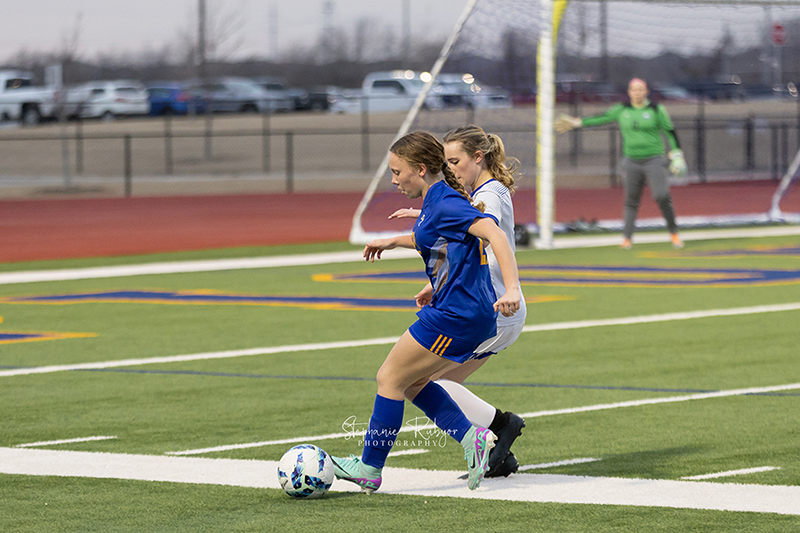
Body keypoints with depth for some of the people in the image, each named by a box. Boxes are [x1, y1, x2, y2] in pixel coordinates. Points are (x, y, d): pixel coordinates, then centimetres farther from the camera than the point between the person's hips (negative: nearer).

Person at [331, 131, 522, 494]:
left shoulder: (445, 204, -18)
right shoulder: (434, 202, 13)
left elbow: (493, 233, -29)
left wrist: (512, 288, -38)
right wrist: (394, 242, 38)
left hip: (456, 315, -10)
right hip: (471, 314, 10)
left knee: (390, 379, 0)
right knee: (410, 382, 17)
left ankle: (370, 469, 8)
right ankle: (472, 439, 9)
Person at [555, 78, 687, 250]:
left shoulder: (657, 110, -1)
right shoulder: (622, 110, 7)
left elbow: (670, 132, 2)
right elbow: (601, 118, 16)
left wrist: (676, 156, -3)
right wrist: (577, 122, 17)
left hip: (654, 160, -3)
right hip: (632, 162, 3)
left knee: (662, 196, -15)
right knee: (631, 201, 1)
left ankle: (673, 232, 0)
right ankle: (627, 237, 9)